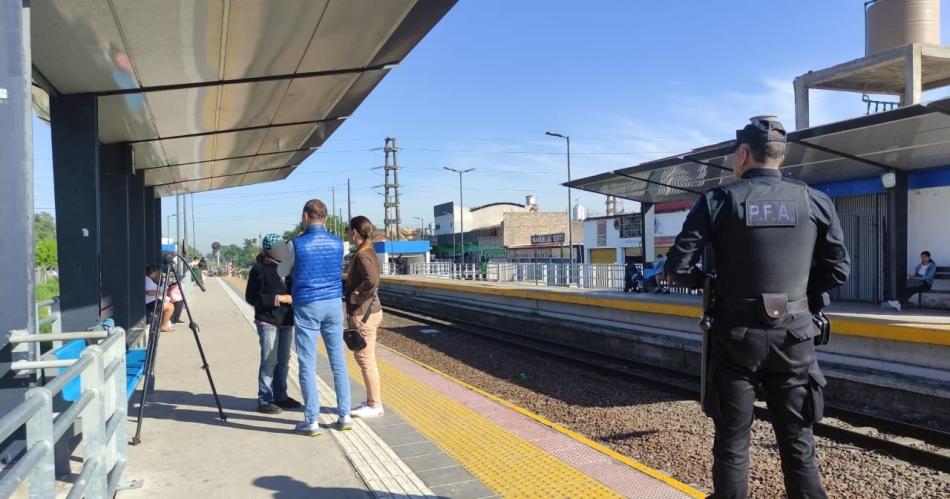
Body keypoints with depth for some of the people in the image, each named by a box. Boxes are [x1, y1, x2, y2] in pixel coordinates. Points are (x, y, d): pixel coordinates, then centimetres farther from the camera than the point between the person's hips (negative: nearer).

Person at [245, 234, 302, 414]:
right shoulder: (259, 269, -7)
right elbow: (251, 297, -12)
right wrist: (278, 299, -16)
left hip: (286, 321, 7)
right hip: (268, 322, -7)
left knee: (283, 360, 12)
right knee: (269, 361, -6)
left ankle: (280, 396, 23)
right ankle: (264, 400, 2)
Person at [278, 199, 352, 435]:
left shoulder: (297, 244, -9)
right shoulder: (337, 243, 2)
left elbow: (282, 272, 7)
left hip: (307, 306, -3)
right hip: (334, 304, 4)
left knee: (308, 364, 2)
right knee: (338, 360, 9)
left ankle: (312, 421, 5)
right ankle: (345, 415, 13)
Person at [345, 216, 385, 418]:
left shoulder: (363, 255, -18)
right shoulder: (369, 252, 12)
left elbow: (373, 280, -33)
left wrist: (356, 296, -21)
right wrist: (348, 289, 10)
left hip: (363, 314, -10)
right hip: (369, 311, 10)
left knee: (366, 359, -1)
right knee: (363, 357, 17)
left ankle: (375, 405, 9)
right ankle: (372, 401, 26)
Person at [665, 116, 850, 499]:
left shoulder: (717, 201, -7)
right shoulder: (816, 202, 1)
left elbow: (678, 269, -10)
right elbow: (838, 270, 5)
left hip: (737, 335, -2)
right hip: (794, 335, 2)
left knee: (732, 442, 10)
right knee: (798, 442, 13)